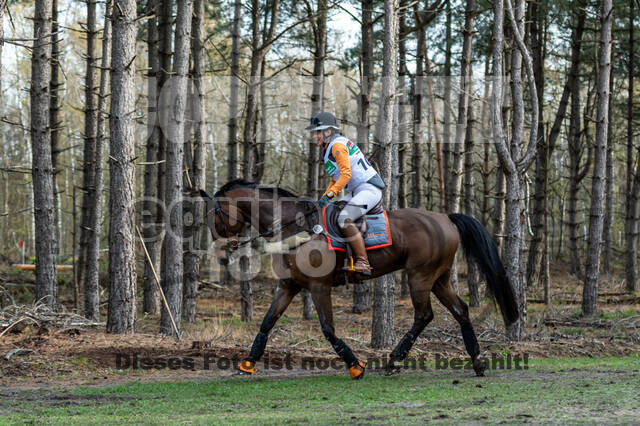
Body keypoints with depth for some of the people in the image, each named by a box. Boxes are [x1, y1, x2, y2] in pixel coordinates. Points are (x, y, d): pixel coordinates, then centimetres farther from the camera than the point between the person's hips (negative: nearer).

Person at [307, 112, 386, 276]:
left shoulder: (337, 145, -11)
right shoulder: (330, 148, 21)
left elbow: (346, 174, -21)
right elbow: (336, 178, 27)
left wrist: (330, 194, -24)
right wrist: (324, 197, 17)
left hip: (369, 189, -11)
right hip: (356, 191, 11)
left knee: (344, 218, -28)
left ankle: (363, 263, -35)